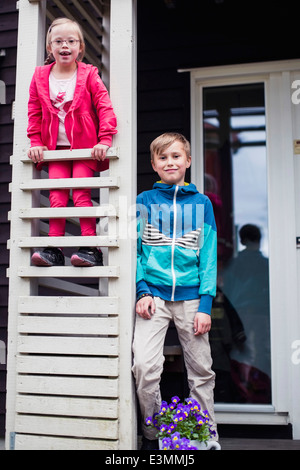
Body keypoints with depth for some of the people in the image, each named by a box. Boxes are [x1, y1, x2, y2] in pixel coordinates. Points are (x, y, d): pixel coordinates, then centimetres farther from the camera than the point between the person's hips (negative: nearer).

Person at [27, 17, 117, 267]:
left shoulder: (88, 75, 0)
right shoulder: (40, 77, 7)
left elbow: (105, 107, -6)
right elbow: (34, 112, 12)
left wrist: (104, 140, -15)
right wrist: (36, 142, 4)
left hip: (85, 146, -3)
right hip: (56, 147, 3)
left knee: (81, 194, -10)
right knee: (57, 196, -3)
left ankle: (90, 248, -7)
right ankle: (54, 249, 0)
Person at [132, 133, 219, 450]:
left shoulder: (201, 203, 7)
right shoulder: (144, 201, 6)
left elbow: (209, 256, 4)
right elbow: (135, 251, 6)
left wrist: (205, 304, -4)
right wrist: (142, 292, -7)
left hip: (191, 297, 1)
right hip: (153, 295, -1)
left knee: (201, 371, 7)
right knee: (144, 366, -11)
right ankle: (151, 435, 9)